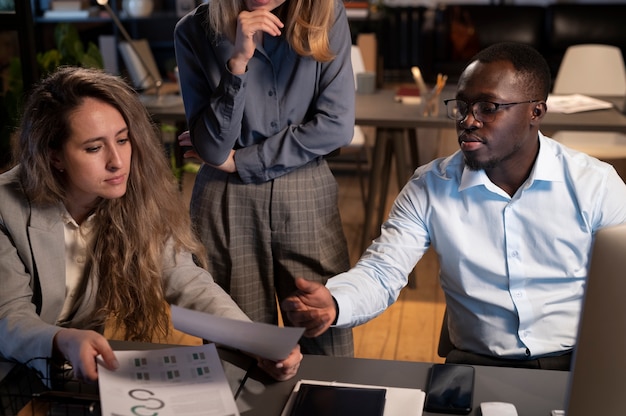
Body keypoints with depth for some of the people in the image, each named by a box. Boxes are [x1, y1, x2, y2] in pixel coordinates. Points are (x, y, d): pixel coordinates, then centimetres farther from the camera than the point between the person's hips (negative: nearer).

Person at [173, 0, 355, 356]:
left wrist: (239, 161, -7)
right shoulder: (196, 31, -4)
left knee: (329, 350, 2)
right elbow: (212, 149, -10)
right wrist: (238, 61, -21)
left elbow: (336, 126, -10)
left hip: (308, 198, 0)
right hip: (227, 205, 0)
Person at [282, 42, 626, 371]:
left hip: (579, 365, 1)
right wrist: (332, 304, -25)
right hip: (477, 365, 0)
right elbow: (380, 273, -2)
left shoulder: (596, 185, 0)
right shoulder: (430, 188, 2)